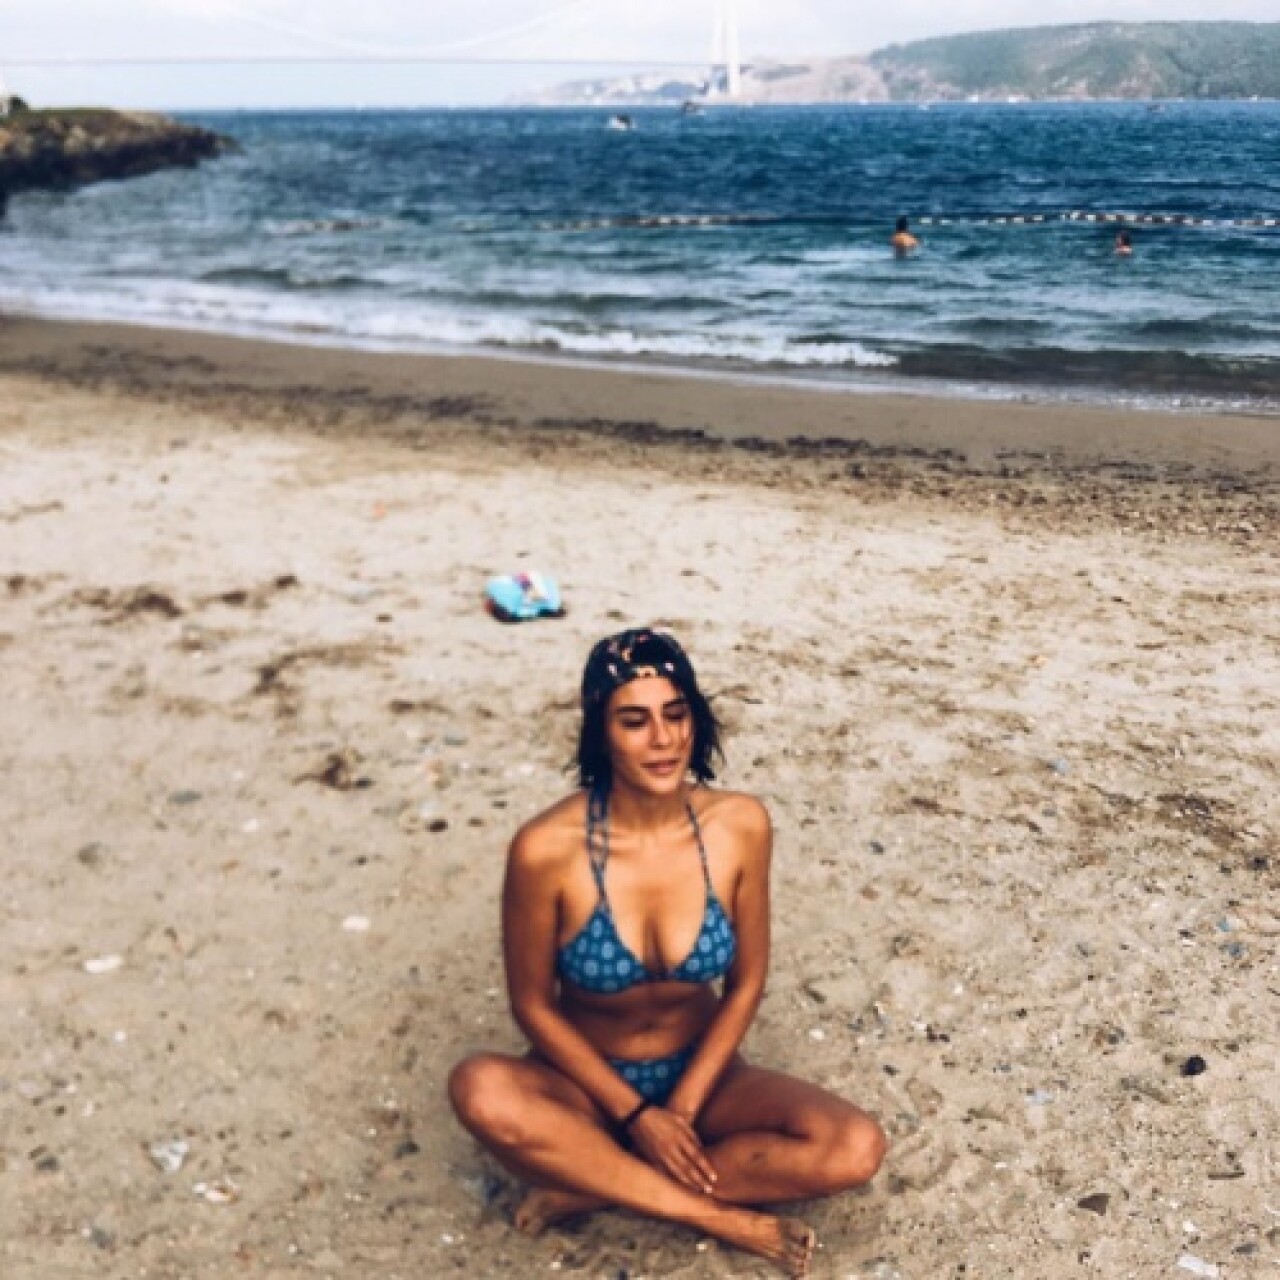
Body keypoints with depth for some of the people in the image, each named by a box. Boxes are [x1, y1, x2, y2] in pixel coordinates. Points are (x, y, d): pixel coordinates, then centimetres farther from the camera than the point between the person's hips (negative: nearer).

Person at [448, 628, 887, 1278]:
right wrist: (635, 1113, -16)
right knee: (481, 1089, -35)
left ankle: (593, 1187, -14)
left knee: (856, 1149, -23)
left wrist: (683, 1107, -14)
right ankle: (723, 1217, -22)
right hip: (591, 1084, -2)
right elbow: (533, 1005, -11)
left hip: (702, 1077, 2)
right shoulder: (547, 848, -22)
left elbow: (746, 983, -5)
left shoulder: (741, 824, -15)